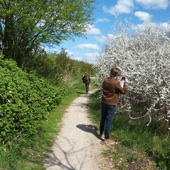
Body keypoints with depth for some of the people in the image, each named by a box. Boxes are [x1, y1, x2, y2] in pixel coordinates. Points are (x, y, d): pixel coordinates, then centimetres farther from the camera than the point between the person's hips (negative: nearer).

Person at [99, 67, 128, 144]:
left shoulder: (105, 80, -1)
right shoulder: (116, 83, -21)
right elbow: (123, 91, -11)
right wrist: (126, 83, -3)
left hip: (104, 102, 7)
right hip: (111, 104, -7)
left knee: (103, 119, 19)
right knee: (108, 121, -1)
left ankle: (101, 134, 34)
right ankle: (107, 139, 7)